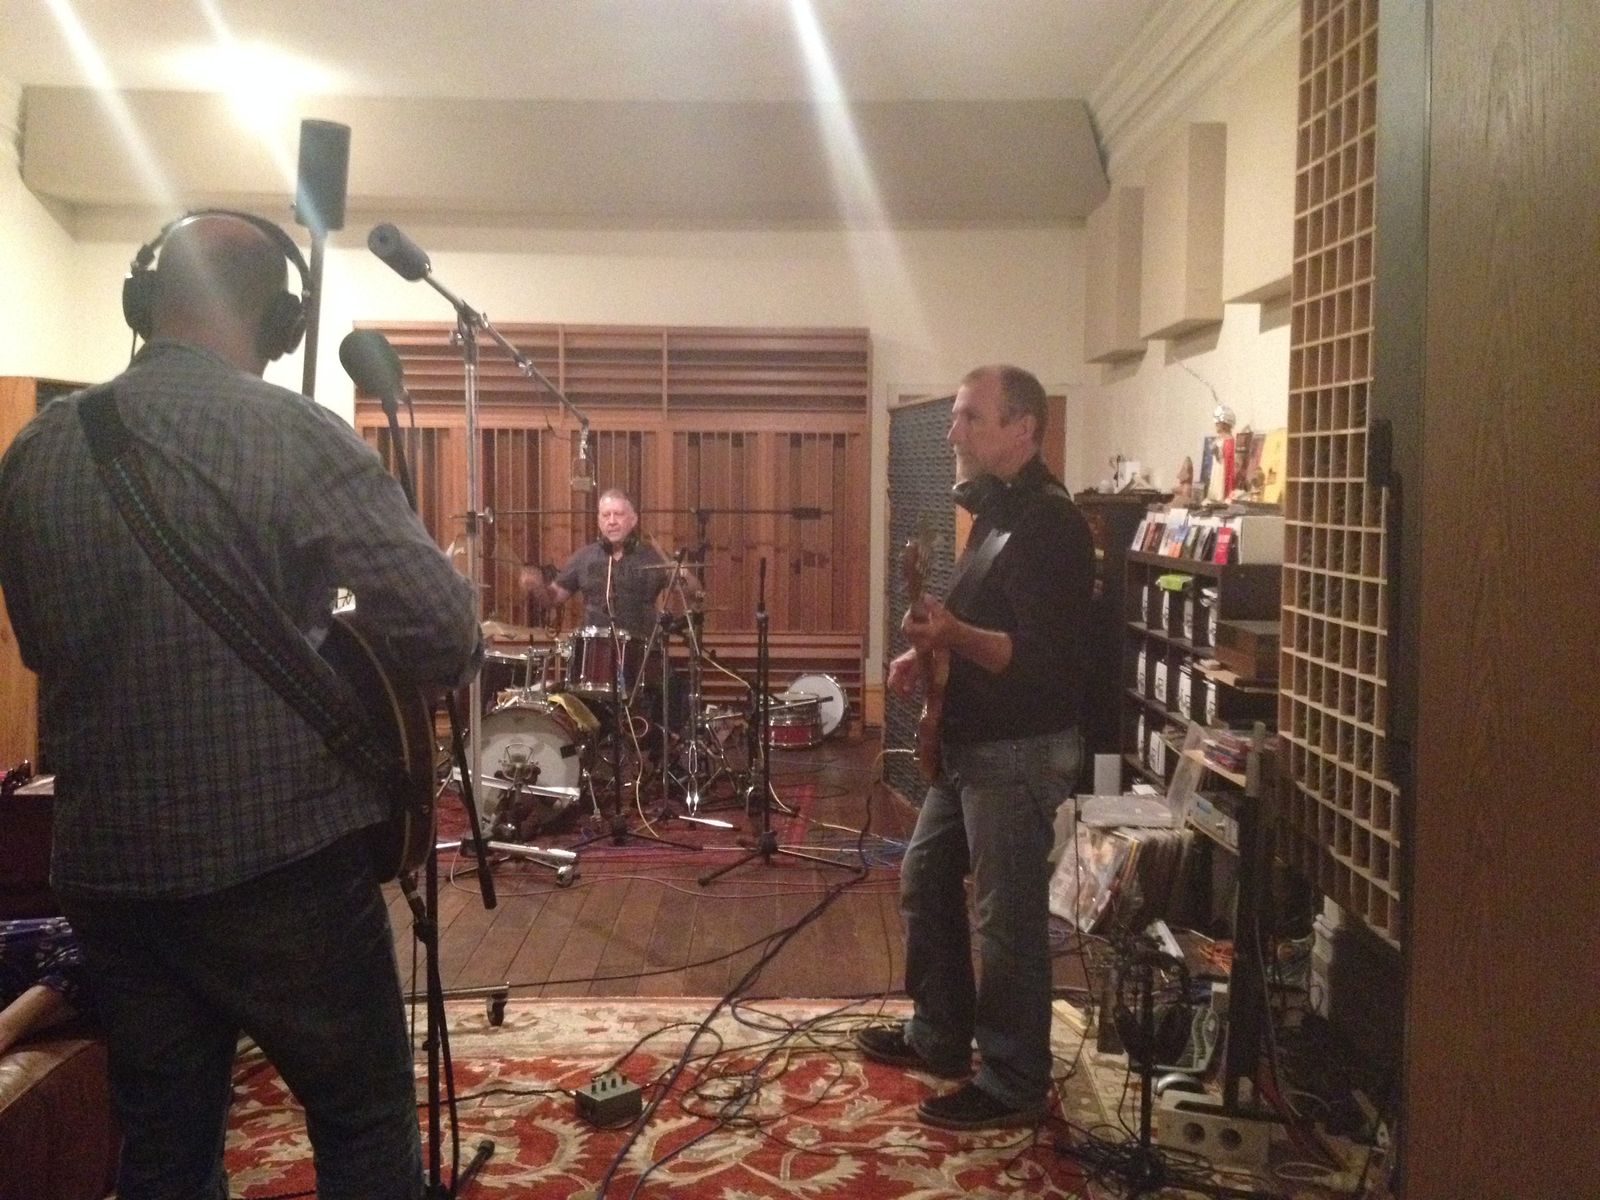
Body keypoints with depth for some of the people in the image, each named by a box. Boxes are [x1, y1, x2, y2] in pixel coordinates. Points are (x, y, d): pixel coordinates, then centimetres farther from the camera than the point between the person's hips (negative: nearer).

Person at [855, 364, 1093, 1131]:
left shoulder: (1049, 525, -19)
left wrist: (954, 635, -35)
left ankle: (1013, 1084, 12)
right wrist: (928, 652, 8)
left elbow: (1050, 658, -25)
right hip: (969, 744, 11)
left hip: (1020, 751, -11)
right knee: (925, 880, 19)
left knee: (1006, 916, -2)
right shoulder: (997, 511, 14)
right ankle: (940, 1035, 34)